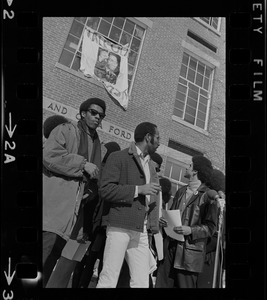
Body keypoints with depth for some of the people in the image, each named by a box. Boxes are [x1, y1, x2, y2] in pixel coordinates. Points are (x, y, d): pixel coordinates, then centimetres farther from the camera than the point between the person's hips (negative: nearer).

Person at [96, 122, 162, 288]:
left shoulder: (151, 165, 20)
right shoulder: (119, 157, 0)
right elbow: (105, 190, -10)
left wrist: (154, 227, 10)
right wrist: (138, 189, -14)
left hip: (142, 231, 6)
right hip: (120, 227, -6)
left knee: (142, 283, 5)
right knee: (108, 281, -3)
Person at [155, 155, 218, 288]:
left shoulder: (207, 195, -5)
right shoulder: (181, 191, 16)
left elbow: (210, 227, -6)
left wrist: (191, 230, -20)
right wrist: (165, 221, 3)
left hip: (190, 251, -5)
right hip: (170, 247, 6)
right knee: (162, 283, 4)